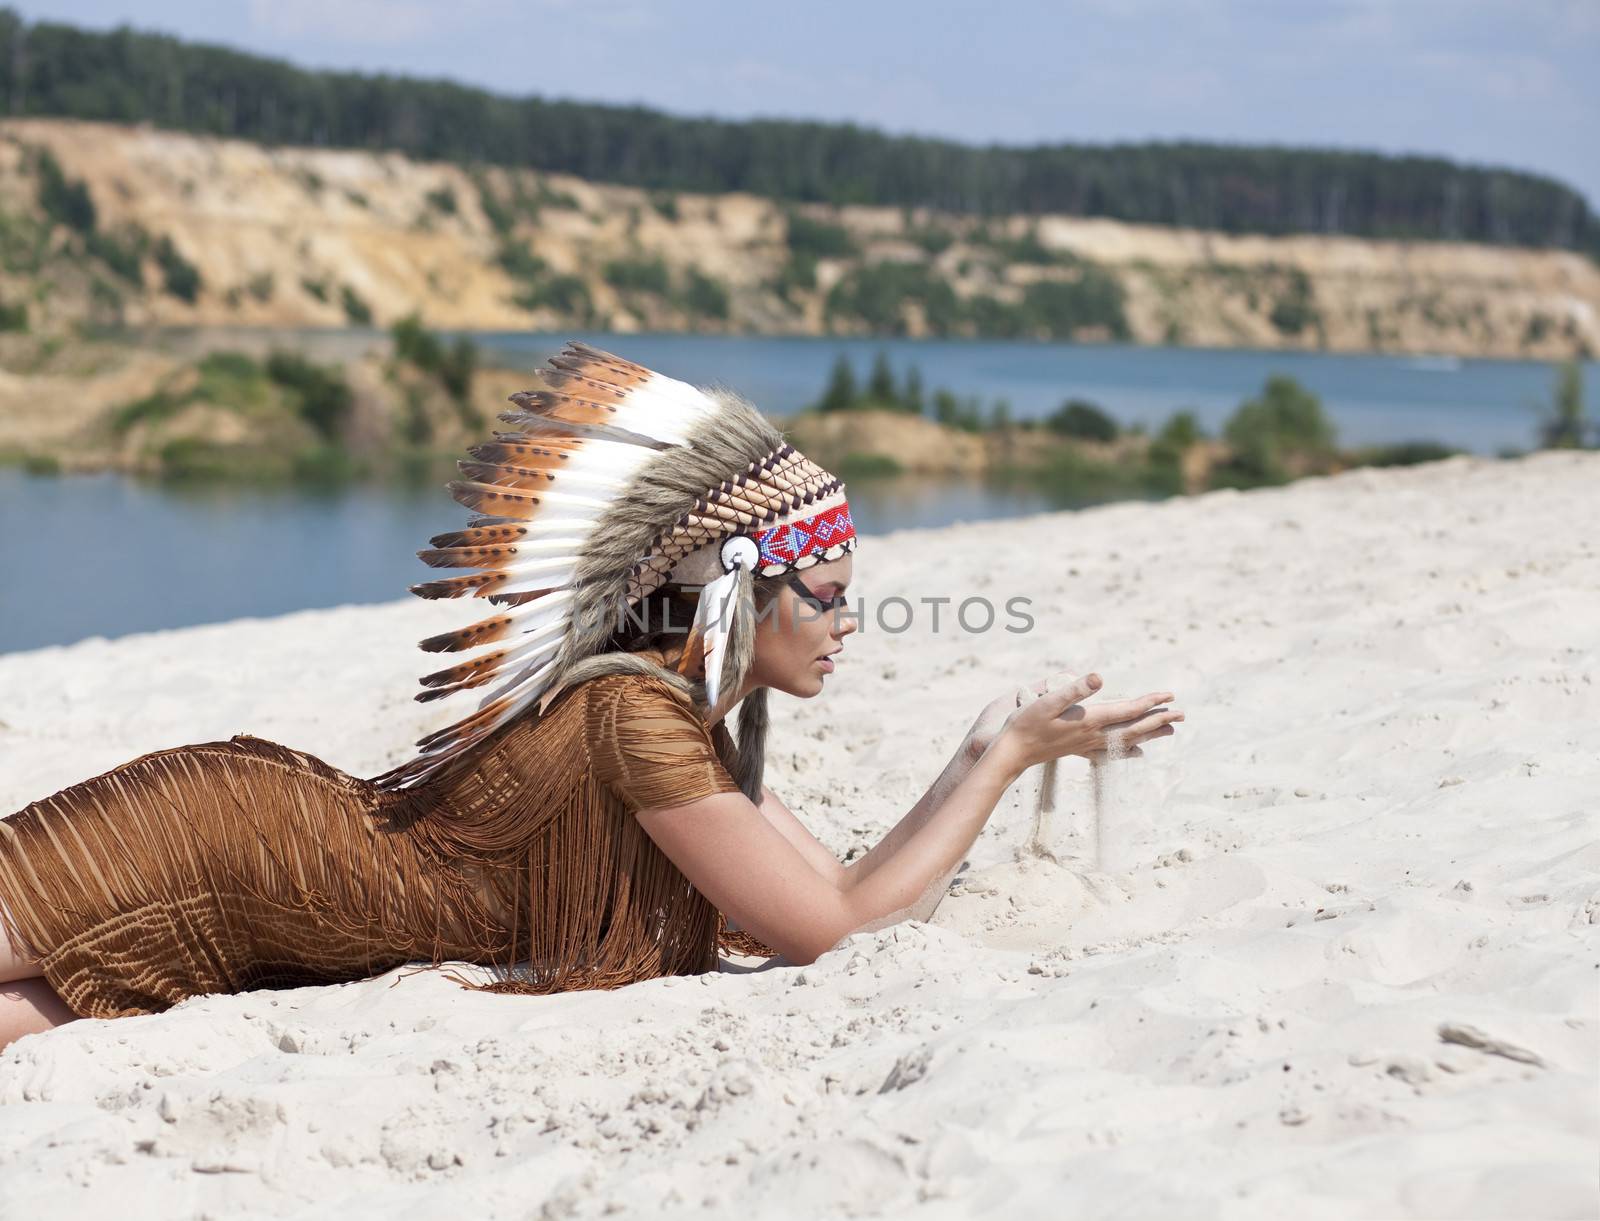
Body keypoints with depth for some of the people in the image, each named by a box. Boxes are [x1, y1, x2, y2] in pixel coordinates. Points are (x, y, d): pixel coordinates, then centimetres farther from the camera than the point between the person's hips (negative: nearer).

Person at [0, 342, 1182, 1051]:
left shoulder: (698, 728, 5)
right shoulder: (636, 713, -23)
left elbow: (846, 884, 11)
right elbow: (833, 928, -21)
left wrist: (990, 748, 5)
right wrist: (1010, 755, -18)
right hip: (221, 841, -8)